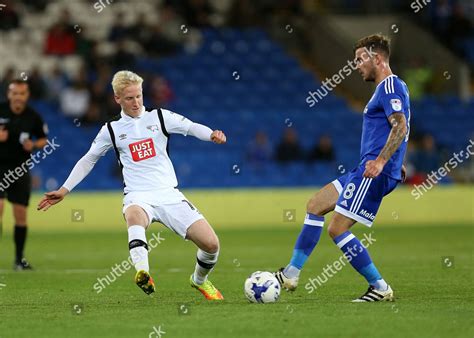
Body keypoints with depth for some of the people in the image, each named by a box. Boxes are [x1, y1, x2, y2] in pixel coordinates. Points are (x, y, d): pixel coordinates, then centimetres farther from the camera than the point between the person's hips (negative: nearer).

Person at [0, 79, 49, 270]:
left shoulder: (33, 117, -1)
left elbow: (43, 140, 11)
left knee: (21, 216, 3)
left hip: (20, 169, 2)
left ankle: (19, 259, 13)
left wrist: (34, 145, -10)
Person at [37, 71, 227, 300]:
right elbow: (88, 160, 21)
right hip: (138, 196, -1)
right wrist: (64, 190, 15)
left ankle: (200, 280, 23)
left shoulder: (159, 117, 8)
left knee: (211, 244, -11)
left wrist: (212, 134, -27)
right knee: (134, 215, -42)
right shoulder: (111, 130, 11)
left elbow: (191, 127, -5)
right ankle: (143, 273, -62)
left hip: (169, 193, 1)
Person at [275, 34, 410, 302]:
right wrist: (395, 163, 33)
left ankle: (380, 287, -4)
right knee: (315, 206, 14)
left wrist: (380, 162, -34)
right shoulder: (389, 87, 20)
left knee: (337, 229, -10)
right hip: (366, 171, 11)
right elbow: (398, 127, 31)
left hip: (373, 174, -11)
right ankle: (291, 274, 15)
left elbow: (400, 127, -25)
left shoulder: (390, 87, -12)